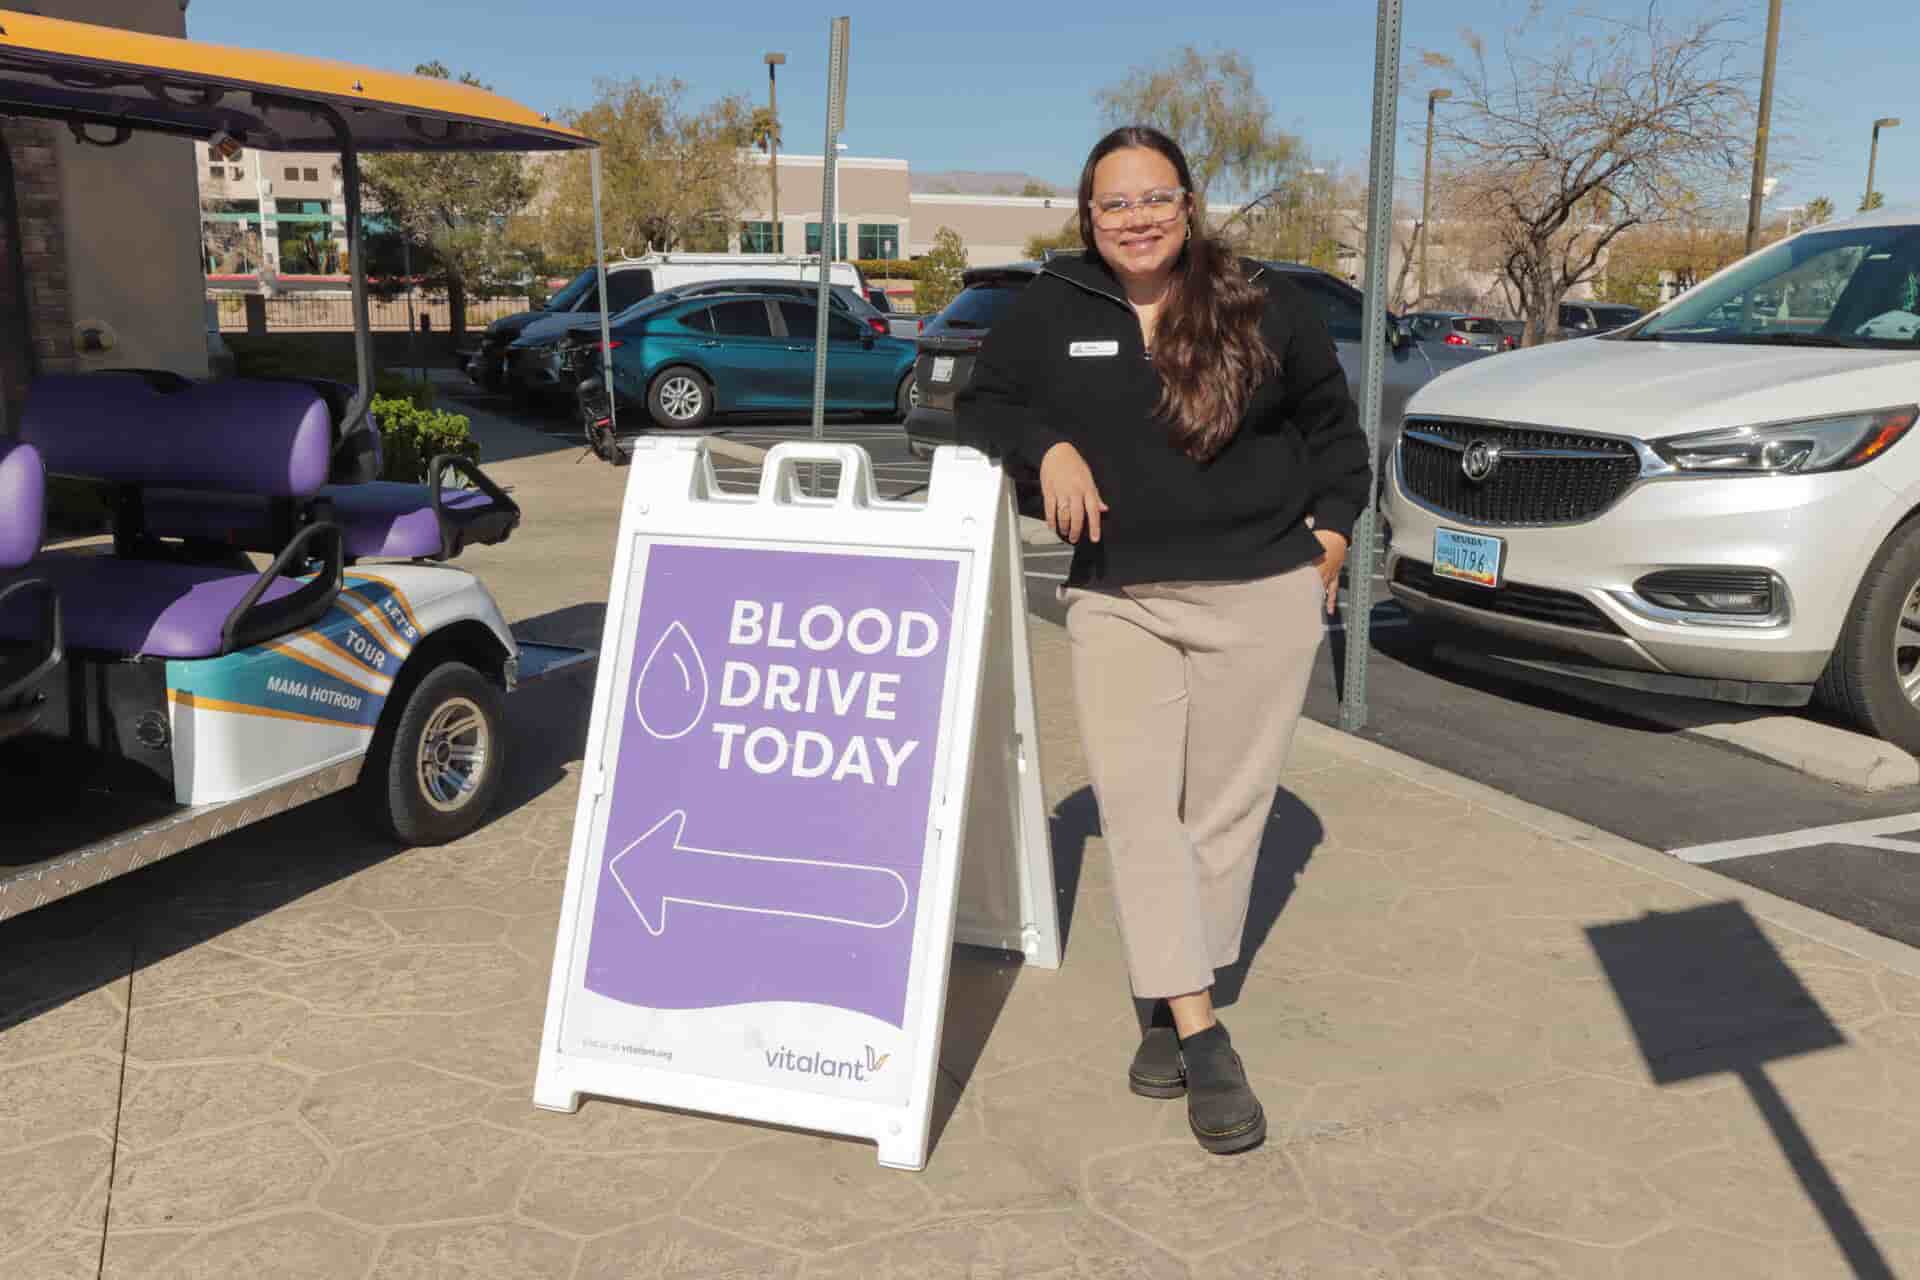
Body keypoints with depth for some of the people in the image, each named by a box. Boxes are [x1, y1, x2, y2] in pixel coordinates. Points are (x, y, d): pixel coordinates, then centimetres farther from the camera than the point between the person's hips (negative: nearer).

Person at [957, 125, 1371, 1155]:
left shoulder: (1264, 306, 3)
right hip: (1118, 600, 1)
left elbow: (1332, 423, 15)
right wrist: (1049, 445, -6)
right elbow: (983, 400, 13)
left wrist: (1332, 525, 6)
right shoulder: (1053, 308, 3)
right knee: (1135, 802, -10)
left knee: (1224, 807, 5)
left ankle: (1171, 1002, 22)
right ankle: (1198, 1032, -5)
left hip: (1262, 596, 0)